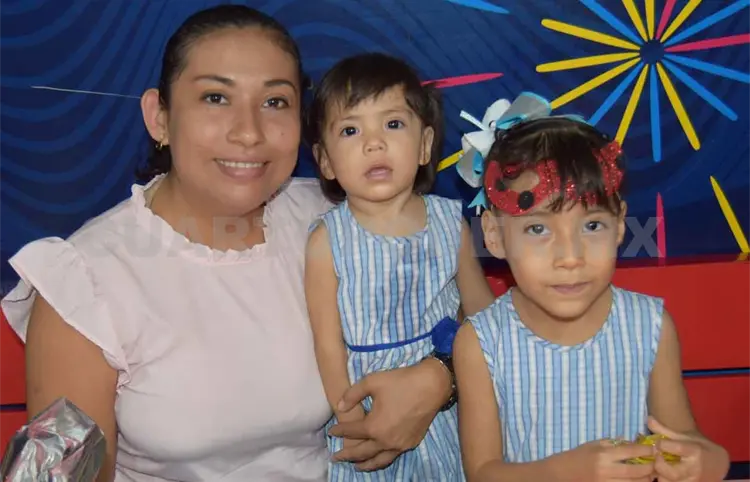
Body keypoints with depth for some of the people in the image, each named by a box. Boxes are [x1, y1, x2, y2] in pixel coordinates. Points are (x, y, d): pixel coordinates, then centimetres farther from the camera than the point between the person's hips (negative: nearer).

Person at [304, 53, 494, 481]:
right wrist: (355, 425, -12)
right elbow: (329, 347, -11)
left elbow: (484, 309, 6)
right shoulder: (327, 242, -14)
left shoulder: (452, 224, -6)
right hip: (368, 412, -2)